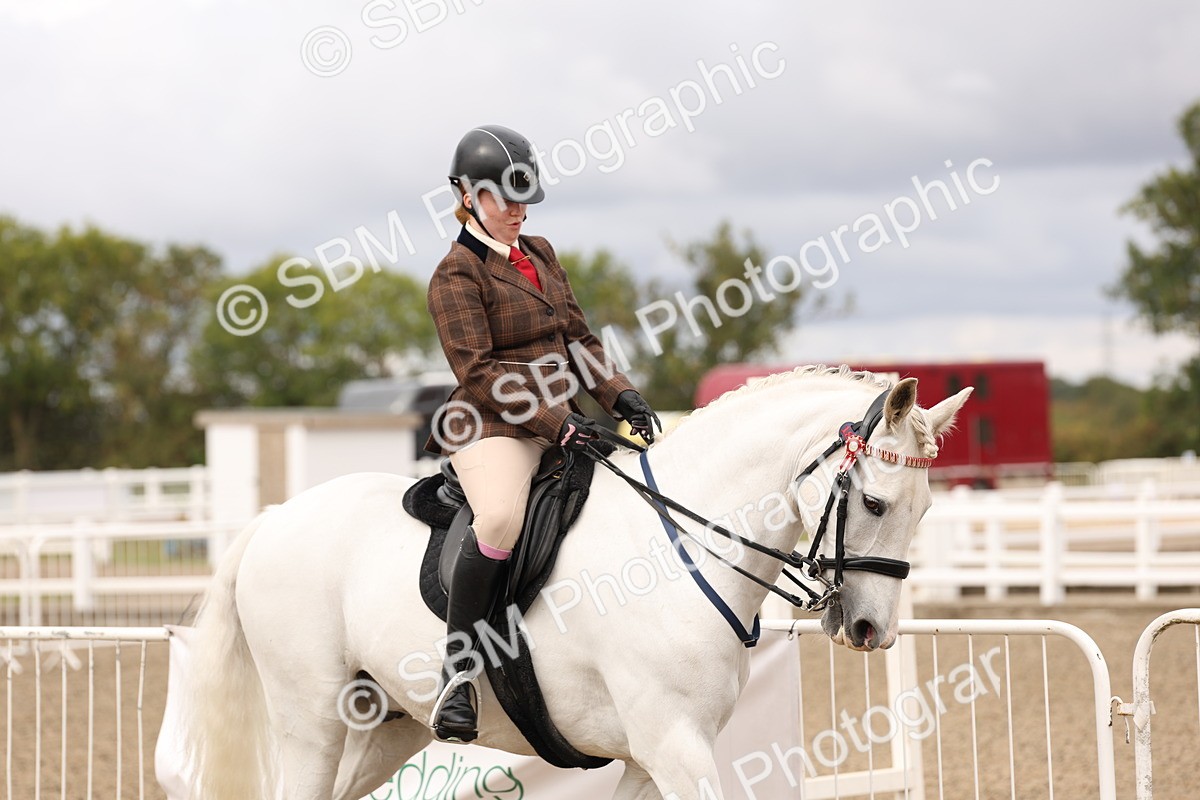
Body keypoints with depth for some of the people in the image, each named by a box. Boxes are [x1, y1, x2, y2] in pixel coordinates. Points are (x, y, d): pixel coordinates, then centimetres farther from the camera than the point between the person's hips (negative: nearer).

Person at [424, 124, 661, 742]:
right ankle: (456, 672, -27)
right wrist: (554, 422, -21)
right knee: (502, 517, -38)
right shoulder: (457, 275, -5)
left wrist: (618, 394, 1)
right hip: (494, 429, -8)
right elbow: (478, 371, -13)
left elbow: (578, 337, 19)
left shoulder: (540, 253, 19)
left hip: (561, 423, 8)